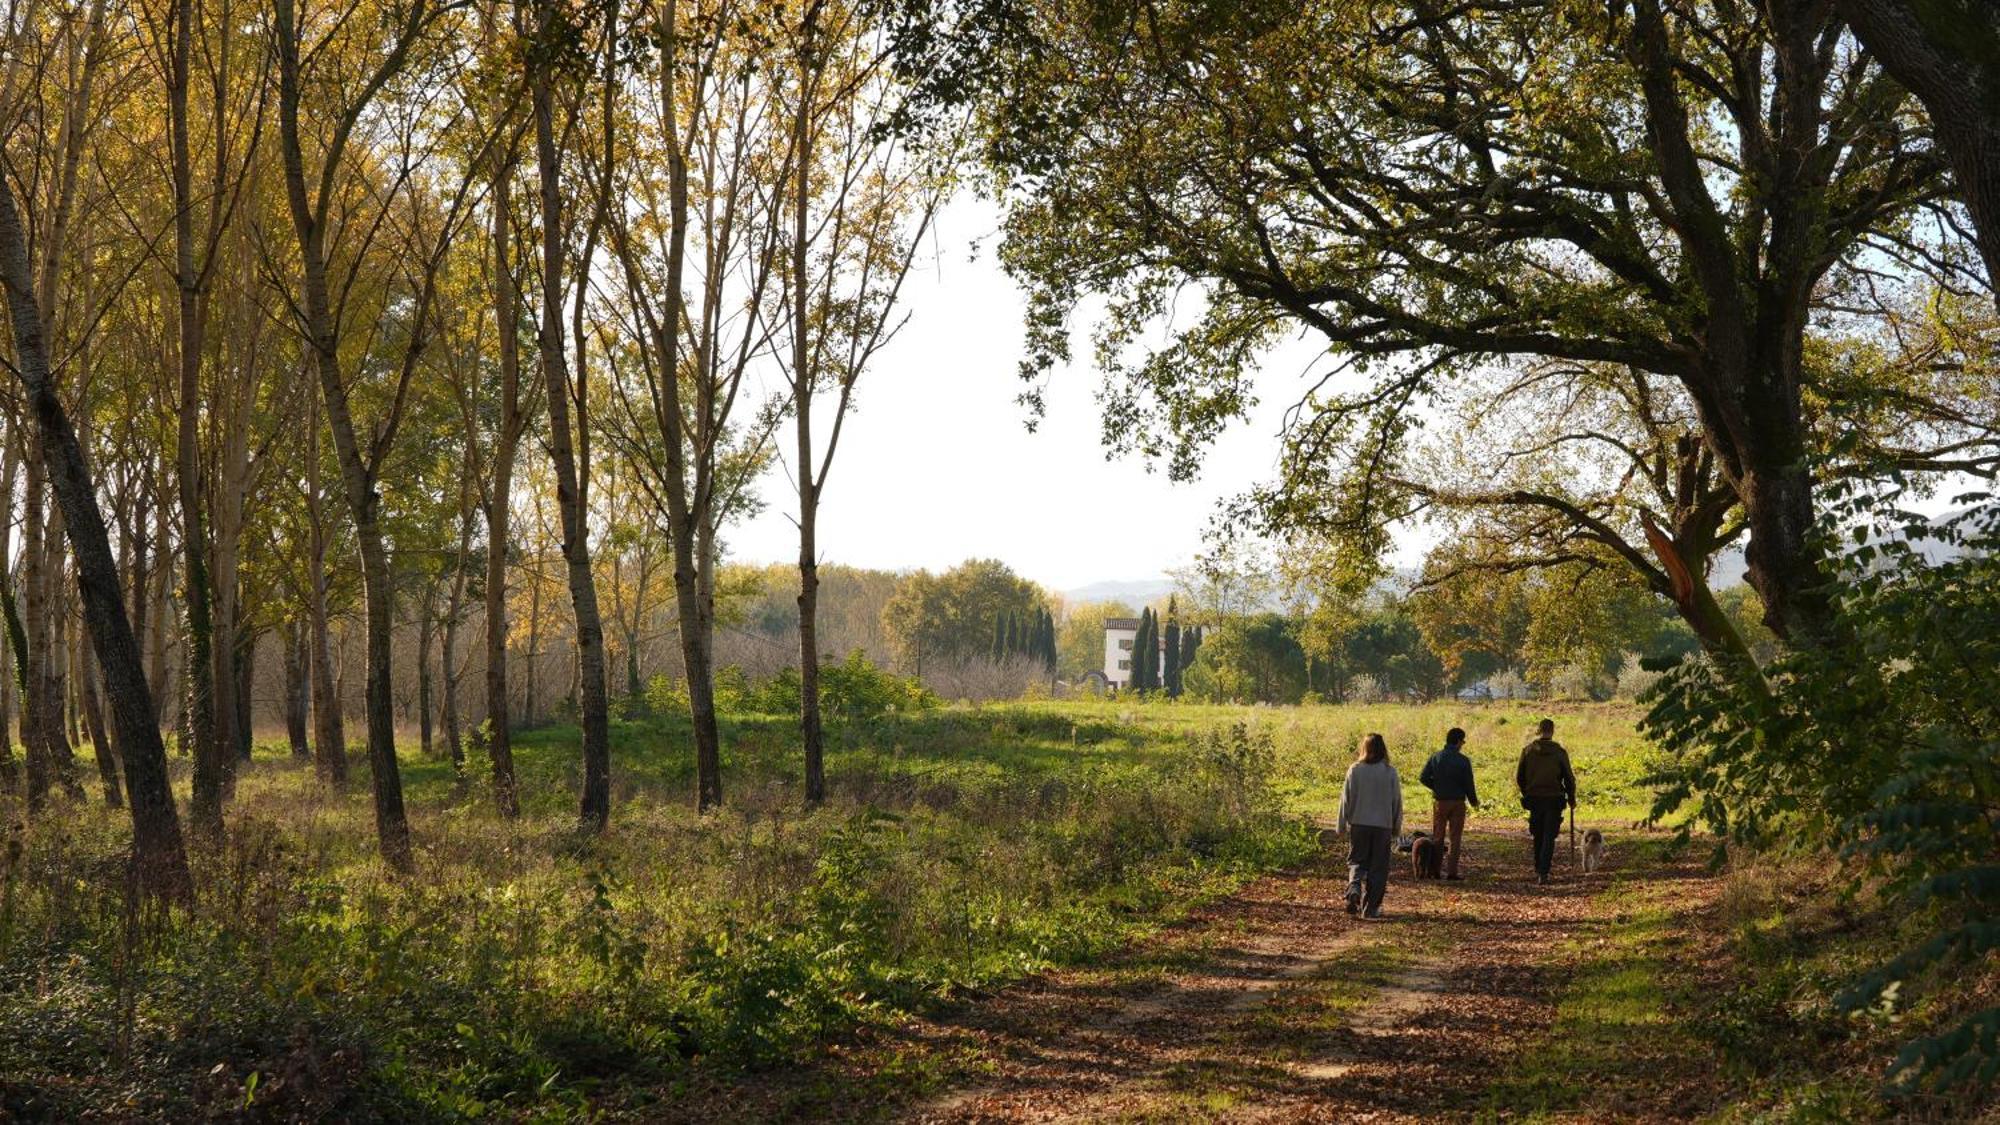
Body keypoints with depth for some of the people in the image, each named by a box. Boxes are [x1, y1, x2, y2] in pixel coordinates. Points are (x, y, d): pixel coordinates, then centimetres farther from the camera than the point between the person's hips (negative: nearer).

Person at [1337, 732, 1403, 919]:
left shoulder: (1355, 770, -6)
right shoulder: (1390, 772, -4)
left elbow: (1346, 799, -2)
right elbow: (1397, 802, 2)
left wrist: (1342, 826, 7)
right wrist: (1397, 829, 12)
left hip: (1359, 824, 0)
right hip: (1383, 826, 0)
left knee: (1357, 861, 13)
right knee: (1378, 867, 8)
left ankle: (1354, 887, -14)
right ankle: (1372, 906, 8)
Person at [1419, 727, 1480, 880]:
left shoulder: (1436, 757, -2)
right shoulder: (1463, 761, -10)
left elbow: (1423, 777, -5)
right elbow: (1468, 784, -6)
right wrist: (1473, 801, 11)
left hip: (1439, 802, 2)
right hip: (1457, 802, -2)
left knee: (1437, 837, 12)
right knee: (1455, 838, 5)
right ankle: (1452, 871, 2)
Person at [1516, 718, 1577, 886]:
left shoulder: (1528, 750, 0)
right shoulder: (1559, 751, -6)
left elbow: (1519, 777, 4)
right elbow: (1569, 778, -2)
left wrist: (1527, 794, 20)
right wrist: (1572, 799, 12)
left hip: (1534, 799, 2)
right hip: (1554, 799, -2)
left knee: (1538, 837, 18)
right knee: (1549, 838, 0)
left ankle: (1538, 870, 25)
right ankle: (1543, 874, -11)